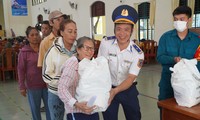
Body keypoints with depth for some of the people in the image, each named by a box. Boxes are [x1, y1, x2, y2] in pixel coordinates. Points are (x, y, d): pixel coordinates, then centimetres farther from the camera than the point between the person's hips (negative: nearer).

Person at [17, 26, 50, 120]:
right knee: (35, 108, 12)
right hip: (33, 86, -2)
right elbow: (21, 70, -5)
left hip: (47, 84, 2)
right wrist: (22, 86, -6)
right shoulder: (24, 52, -7)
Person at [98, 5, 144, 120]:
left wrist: (115, 91, -39)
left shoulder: (138, 53, -18)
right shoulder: (105, 43, -15)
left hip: (128, 89, 0)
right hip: (108, 88, 0)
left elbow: (131, 78, -24)